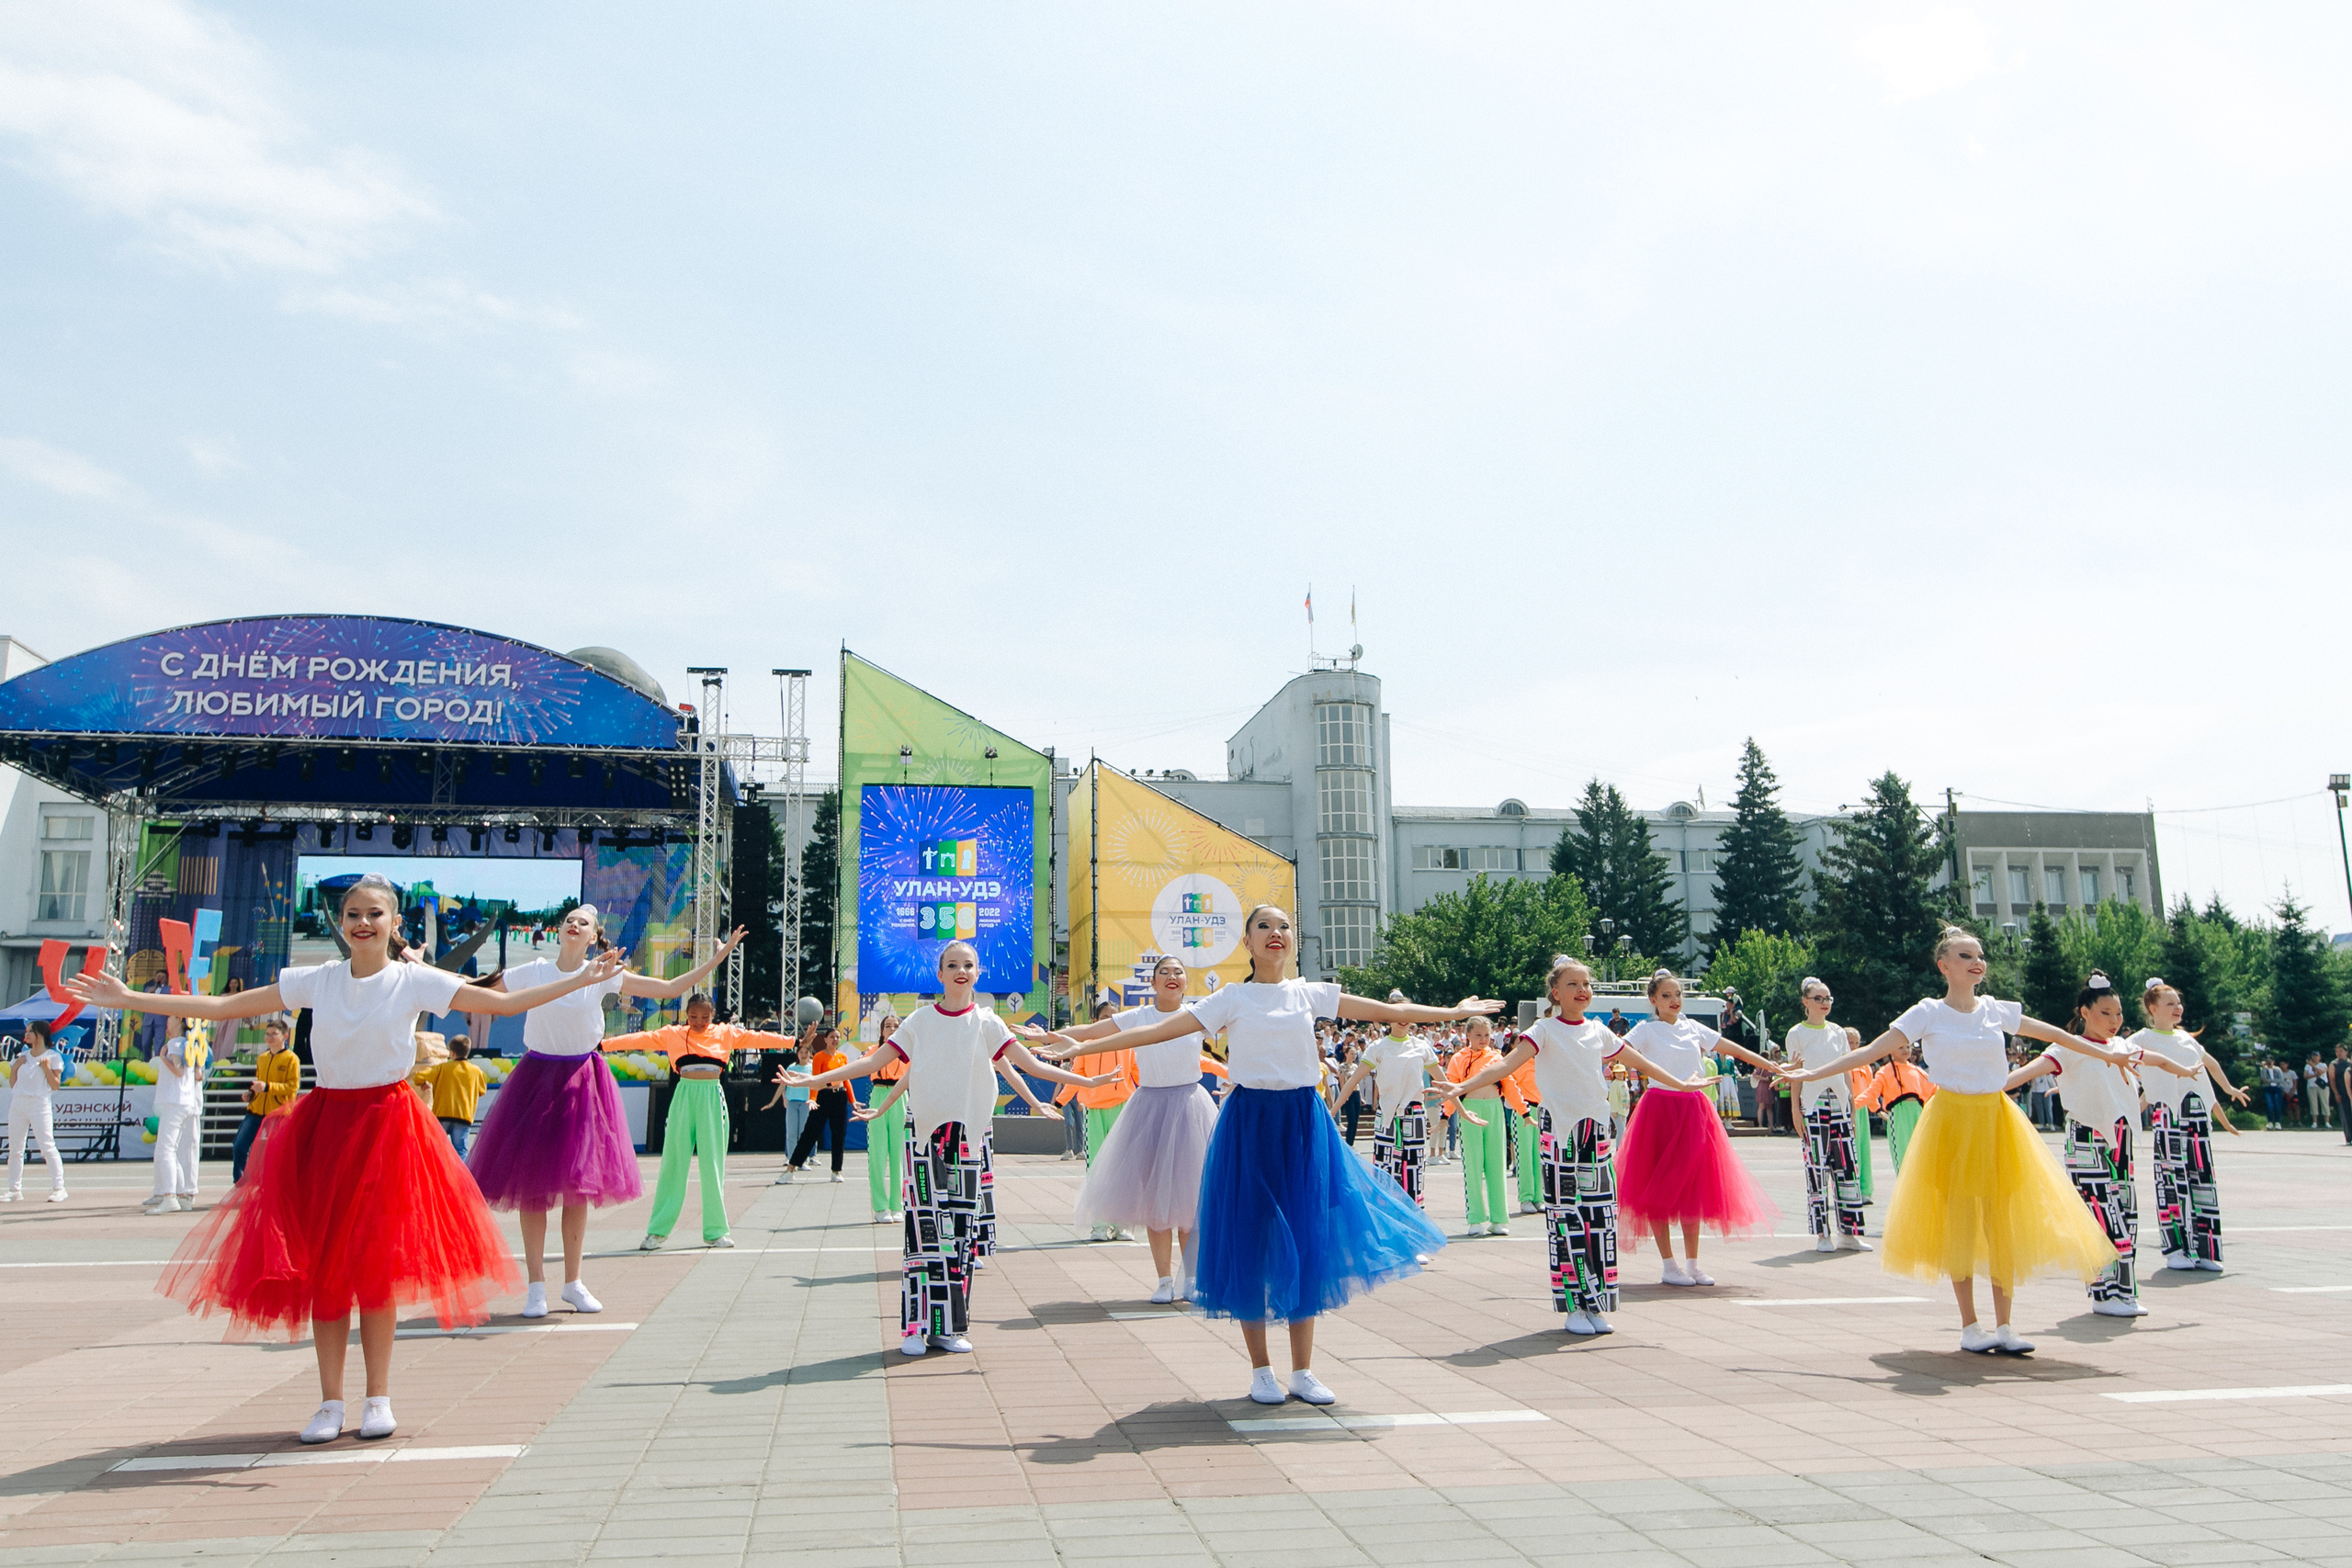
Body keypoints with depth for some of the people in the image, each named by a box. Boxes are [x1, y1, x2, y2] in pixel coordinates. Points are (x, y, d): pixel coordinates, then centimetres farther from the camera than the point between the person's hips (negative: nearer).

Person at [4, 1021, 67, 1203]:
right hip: (18, 1104, 6)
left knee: (48, 1147, -12)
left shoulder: (53, 1057, 1)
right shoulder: (22, 1056, 16)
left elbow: (55, 1086, -2)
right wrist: (15, 1067, 1)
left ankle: (58, 1188, -12)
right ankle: (14, 1190, 14)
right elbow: (12, 1084, 14)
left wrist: (47, 1068, -14)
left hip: (40, 1104, -6)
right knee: (15, 1149, 7)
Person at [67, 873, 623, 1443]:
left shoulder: (415, 981, -2)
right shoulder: (315, 981, 3)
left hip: (387, 1126, -2)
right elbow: (224, 1006, 5)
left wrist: (580, 979, -12)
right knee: (322, 1263, 1)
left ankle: (378, 1398, 12)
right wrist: (128, 999, 2)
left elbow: (506, 1002, -5)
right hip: (325, 1123, 2)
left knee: (376, 1263, -1)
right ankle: (330, 1402, 12)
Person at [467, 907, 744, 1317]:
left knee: (578, 1183, 4)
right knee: (530, 1180, -2)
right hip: (536, 1078, 0)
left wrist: (716, 959, -5)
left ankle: (573, 1282, 16)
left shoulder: (603, 975, 0)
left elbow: (669, 989, 0)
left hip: (581, 1082, 0)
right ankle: (535, 1283, 9)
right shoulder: (531, 972, 0)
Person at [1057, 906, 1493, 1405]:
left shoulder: (1311, 994, 8)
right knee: (1252, 1238, 0)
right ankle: (1261, 1370, 15)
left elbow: (1387, 1012, 10)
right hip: (1249, 1123, -2)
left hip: (1304, 1124, 2)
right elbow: (1157, 1031, -3)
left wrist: (1453, 1011, 10)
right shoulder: (1231, 999, 1)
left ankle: (1303, 1370, 14)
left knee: (1306, 1238, 1)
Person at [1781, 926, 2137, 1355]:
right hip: (1952, 1120, -3)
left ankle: (2003, 1326, 10)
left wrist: (2106, 1053, 18)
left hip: (1997, 1120, 3)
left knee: (2003, 1221, 1)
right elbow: (1870, 1051, -6)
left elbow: (2054, 1034, 19)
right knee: (1959, 1221, -1)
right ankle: (1970, 1326, 10)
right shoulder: (1928, 1013, -3)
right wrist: (1813, 1073, -14)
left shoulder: (1996, 1010, 7)